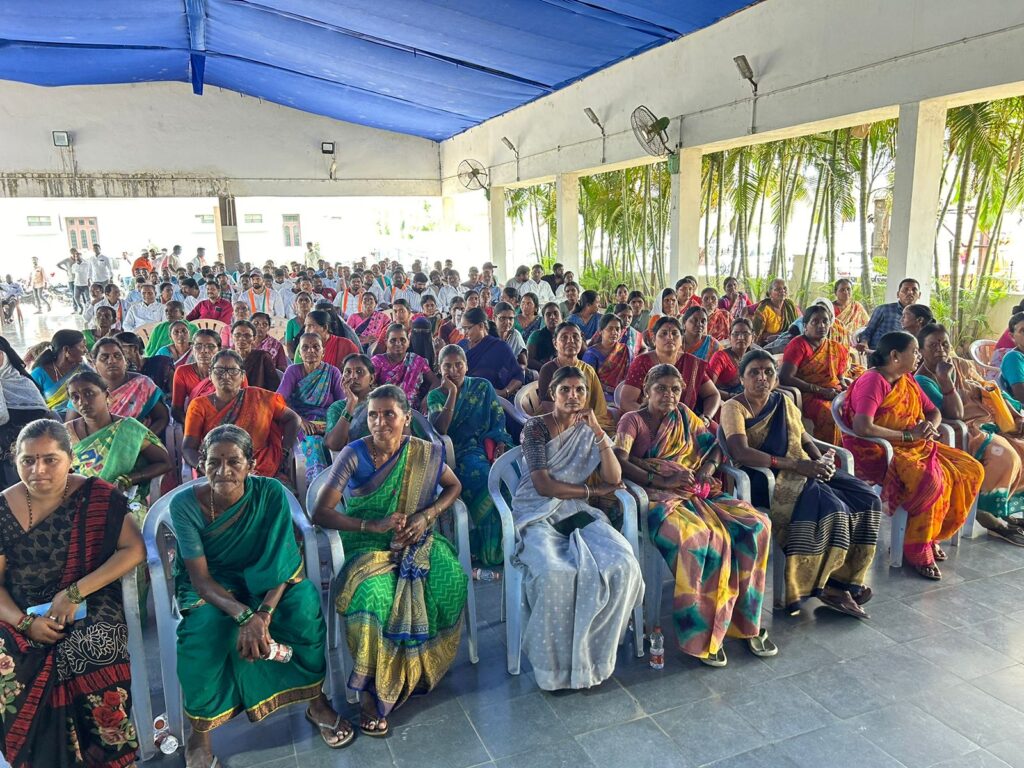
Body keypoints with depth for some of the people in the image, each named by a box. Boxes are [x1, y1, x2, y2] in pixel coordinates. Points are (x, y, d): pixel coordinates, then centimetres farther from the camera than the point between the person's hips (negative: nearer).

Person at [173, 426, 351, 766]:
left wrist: (264, 613, -36)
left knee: (304, 603, -29)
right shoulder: (185, 504, -19)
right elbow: (199, 577, -21)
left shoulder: (270, 493, -18)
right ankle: (199, 733, -9)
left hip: (263, 581, 1)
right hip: (209, 588, -1)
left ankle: (316, 701, -6)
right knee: (205, 628, -33)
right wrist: (245, 615, -37)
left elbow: (285, 560, -19)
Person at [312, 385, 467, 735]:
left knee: (452, 580, -26)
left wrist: (426, 516, -7)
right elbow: (320, 513, -12)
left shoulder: (424, 452, -3)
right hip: (368, 547, -2)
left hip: (416, 541, 3)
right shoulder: (353, 455, -11)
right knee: (372, 598, -34)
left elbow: (453, 486, 12)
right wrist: (373, 525, -22)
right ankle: (373, 695, -12)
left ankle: (422, 667, 1)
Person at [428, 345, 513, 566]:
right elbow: (440, 430, -4)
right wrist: (452, 393, -5)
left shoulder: (483, 387, 14)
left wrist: (499, 449, -11)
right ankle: (485, 551, -20)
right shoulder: (436, 395, 14)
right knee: (485, 480, -33)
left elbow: (499, 422, 7)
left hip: (484, 449, 2)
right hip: (457, 455, -1)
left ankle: (497, 549, -18)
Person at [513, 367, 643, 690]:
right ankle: (556, 663, -12)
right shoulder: (535, 428, -2)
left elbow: (614, 479, -2)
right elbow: (543, 484, -11)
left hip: (577, 512, 4)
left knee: (622, 566, -25)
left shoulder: (590, 430, 11)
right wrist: (591, 489, -4)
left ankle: (592, 654, -6)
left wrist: (598, 431, -12)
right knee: (554, 573, -35)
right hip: (538, 512, -4)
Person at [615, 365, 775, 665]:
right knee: (700, 538, -36)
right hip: (659, 497, -6)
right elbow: (619, 463, -11)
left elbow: (716, 443, 25)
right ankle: (700, 633, -18)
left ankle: (744, 619, -3)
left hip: (696, 492, 6)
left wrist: (708, 466, 3)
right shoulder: (632, 420, 4)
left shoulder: (684, 415, 19)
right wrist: (662, 480, -20)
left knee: (756, 525, -17)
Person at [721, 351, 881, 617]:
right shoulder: (734, 408, -5)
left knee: (866, 498, -10)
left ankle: (846, 579, -1)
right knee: (829, 506, -28)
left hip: (804, 472, 8)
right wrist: (795, 465, -23)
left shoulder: (784, 402, 19)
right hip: (767, 479, -8)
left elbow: (805, 438, 20)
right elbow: (741, 453, -19)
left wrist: (822, 460, -4)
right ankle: (829, 585, -10)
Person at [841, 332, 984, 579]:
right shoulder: (873, 381, -15)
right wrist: (908, 435, -18)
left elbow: (934, 412, 22)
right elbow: (862, 428, -28)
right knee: (932, 480, -31)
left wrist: (929, 426, -3)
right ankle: (918, 550, -14)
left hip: (914, 446, 9)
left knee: (971, 470, -3)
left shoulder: (908, 380, 13)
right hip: (877, 451, -9)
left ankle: (933, 534, 5)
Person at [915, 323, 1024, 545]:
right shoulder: (922, 380, -12)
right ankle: (988, 512, -14)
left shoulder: (963, 365, 10)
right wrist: (945, 379, -28)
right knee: (1006, 456, -29)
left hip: (992, 422, 8)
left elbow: (991, 392, 18)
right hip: (963, 431, -8)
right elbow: (954, 414, -21)